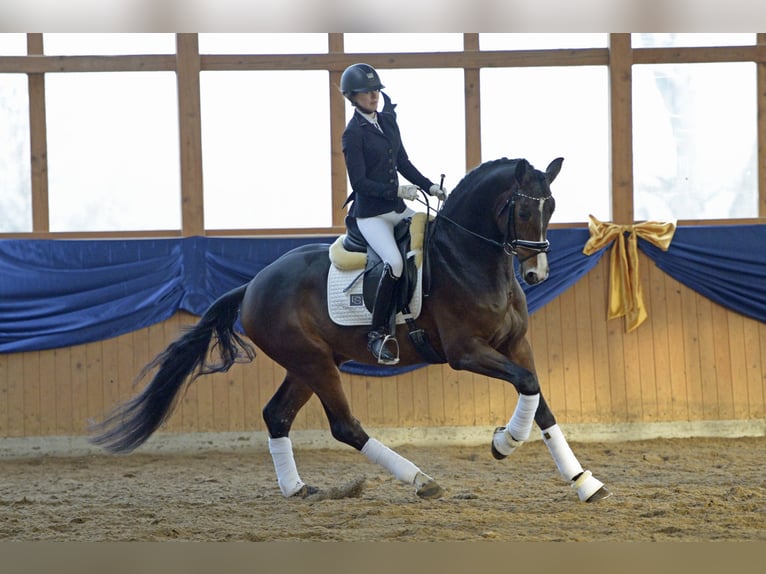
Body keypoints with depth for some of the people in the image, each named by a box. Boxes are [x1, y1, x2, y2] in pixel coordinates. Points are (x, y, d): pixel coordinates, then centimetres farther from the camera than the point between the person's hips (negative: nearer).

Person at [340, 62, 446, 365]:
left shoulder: (388, 121, 11)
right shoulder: (353, 133, -10)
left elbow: (403, 163, 17)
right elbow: (359, 182, -15)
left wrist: (429, 186, 5)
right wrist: (397, 191, -23)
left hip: (396, 208, 8)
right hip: (370, 213, -8)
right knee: (395, 263, -27)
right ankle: (378, 333, -19)